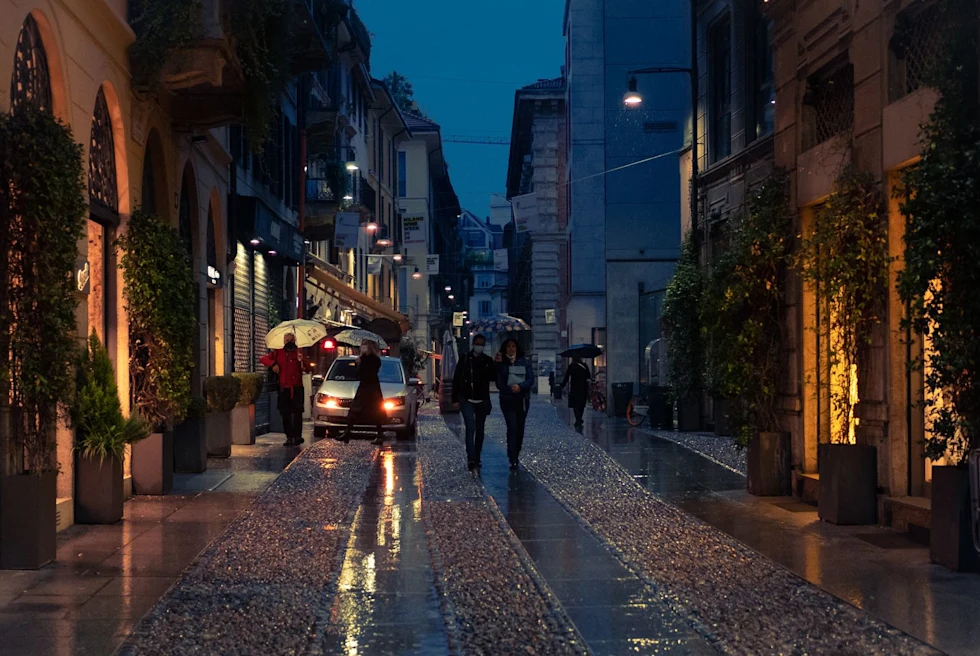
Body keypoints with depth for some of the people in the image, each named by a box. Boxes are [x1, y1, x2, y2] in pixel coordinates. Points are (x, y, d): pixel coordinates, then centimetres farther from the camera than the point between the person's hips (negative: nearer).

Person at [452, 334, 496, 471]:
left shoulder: (488, 360, 6)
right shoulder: (465, 359, -2)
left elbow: (493, 377, -1)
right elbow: (456, 379, -2)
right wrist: (456, 399, -5)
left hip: (482, 401, 4)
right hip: (467, 400, -4)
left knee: (480, 430, 10)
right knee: (470, 428, -17)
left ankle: (476, 458, 21)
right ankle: (471, 459, -23)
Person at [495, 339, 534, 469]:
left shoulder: (524, 362, 6)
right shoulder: (501, 364, 3)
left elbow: (531, 379, -2)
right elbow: (499, 383, -3)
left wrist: (520, 387, -16)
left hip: (523, 399, 3)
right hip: (508, 400, -3)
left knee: (520, 429, 5)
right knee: (512, 428, -13)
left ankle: (516, 455, 17)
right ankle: (513, 460, -17)